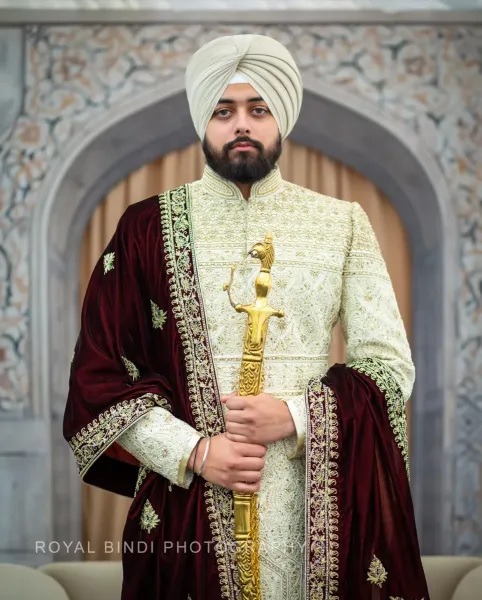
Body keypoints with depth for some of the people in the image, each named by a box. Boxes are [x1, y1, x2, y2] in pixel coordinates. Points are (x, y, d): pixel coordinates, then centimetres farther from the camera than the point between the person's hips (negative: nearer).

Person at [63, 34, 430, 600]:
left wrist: (296, 416, -11)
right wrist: (193, 451, -11)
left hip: (321, 501, 1)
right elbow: (97, 373, 1)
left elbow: (390, 363, 4)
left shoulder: (342, 223, 6)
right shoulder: (148, 228, 2)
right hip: (188, 502, -1)